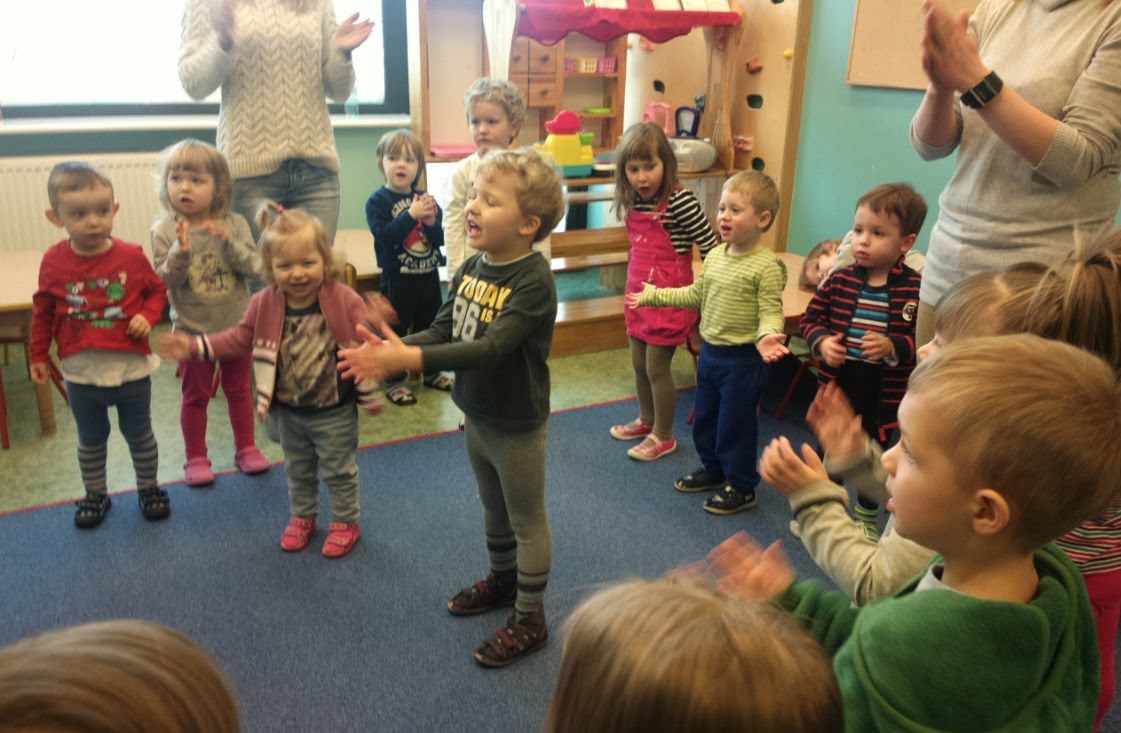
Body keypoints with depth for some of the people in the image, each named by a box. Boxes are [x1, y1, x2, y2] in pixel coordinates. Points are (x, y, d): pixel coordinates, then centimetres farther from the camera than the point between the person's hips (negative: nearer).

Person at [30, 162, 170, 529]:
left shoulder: (132, 256, -12)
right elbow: (43, 311, 4)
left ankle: (149, 489, 35)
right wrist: (39, 355, 8)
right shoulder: (54, 262, -8)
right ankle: (95, 496, 36)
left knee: (139, 435, 16)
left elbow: (157, 290, 2)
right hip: (82, 373, 1)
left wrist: (148, 316, -18)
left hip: (132, 368, -1)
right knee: (91, 440, 19)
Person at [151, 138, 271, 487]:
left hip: (236, 325, 1)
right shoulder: (164, 230, -9)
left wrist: (228, 242, -27)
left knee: (239, 389, 16)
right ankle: (196, 457, 25)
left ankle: (246, 447, 32)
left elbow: (253, 267, -12)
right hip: (192, 329, -1)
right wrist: (181, 250, -29)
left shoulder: (235, 224, -7)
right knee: (195, 396, 11)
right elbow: (164, 281, -13)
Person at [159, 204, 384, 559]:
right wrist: (195, 347, -5)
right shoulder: (265, 304, -9)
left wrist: (371, 395, -14)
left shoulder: (345, 302, -20)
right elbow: (239, 339, 4)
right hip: (289, 411, 4)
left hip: (334, 412, -4)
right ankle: (302, 517, 45)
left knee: (339, 470, 12)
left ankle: (346, 522, 32)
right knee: (298, 470, 23)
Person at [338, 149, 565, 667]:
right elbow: (442, 331, -2)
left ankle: (530, 620, 26)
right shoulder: (472, 268, -3)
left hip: (517, 425, -8)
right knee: (493, 508, 26)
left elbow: (492, 348, -35)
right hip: (476, 415, 8)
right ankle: (503, 580, 50)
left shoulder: (533, 281, -27)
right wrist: (391, 352, -21)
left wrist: (406, 359, -40)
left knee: (527, 520, 10)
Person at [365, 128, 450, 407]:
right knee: (396, 331, 4)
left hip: (428, 276, 5)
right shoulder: (378, 201, -10)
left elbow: (441, 238, 3)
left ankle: (431, 372, 35)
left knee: (430, 327, 18)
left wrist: (432, 222, -18)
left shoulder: (424, 199, 5)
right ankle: (395, 381, 16)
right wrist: (412, 215, -30)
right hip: (398, 280, -5)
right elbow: (385, 235, -24)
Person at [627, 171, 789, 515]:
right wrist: (653, 295, 17)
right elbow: (695, 294, 15)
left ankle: (741, 487, 23)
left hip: (742, 358, -8)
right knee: (704, 417, 20)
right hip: (710, 352, 8)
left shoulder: (767, 266, -19)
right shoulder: (715, 255, 4)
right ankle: (713, 469, 42)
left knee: (736, 423, 5)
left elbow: (771, 312, -21)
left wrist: (766, 336, -42)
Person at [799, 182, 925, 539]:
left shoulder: (915, 289, -14)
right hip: (836, 381, 2)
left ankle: (866, 516, 39)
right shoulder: (839, 280, -5)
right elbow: (811, 317, 3)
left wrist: (893, 347, -30)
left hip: (884, 389, -2)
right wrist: (820, 342, -15)